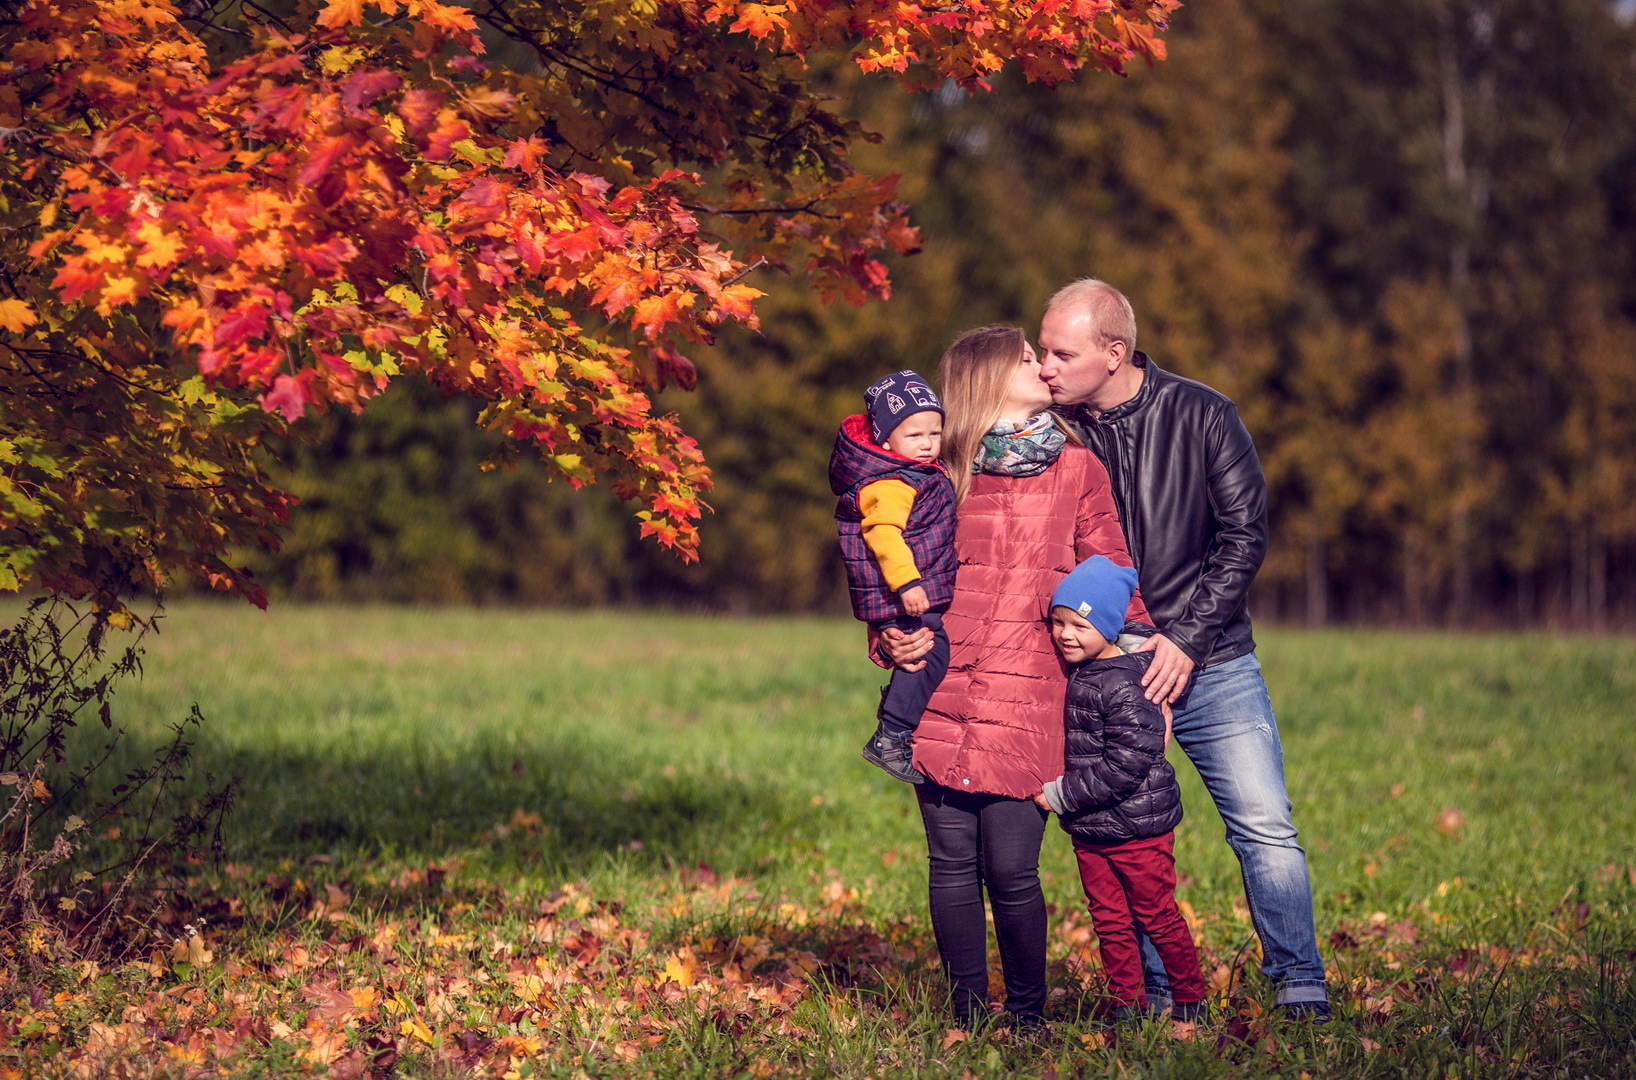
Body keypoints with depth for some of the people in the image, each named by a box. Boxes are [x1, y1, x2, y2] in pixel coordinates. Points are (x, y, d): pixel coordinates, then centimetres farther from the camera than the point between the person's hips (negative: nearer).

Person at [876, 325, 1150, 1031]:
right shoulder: (944, 473, 11)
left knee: (1011, 869, -7)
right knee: (953, 864, 2)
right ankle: (967, 1019, 14)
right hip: (943, 694, 1)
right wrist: (891, 640, 2)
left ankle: (1027, 1019, 10)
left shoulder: (1076, 468, 11)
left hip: (1028, 696, -1)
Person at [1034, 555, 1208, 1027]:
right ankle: (1125, 1005, 19)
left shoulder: (1124, 686, -21)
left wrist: (1061, 795, -19)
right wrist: (1054, 790, 9)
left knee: (1156, 914, 4)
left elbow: (1126, 766, -25)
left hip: (1137, 827, -8)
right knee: (1110, 919, 11)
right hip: (1089, 830, 8)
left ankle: (1190, 1001, 18)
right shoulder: (1077, 676, 7)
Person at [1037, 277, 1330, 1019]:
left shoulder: (1200, 415, -5)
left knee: (1264, 826, -5)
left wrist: (1186, 640, -14)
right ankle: (1157, 998, 13)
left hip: (1210, 663, -1)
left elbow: (1244, 535, -6)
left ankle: (1301, 990, 5)